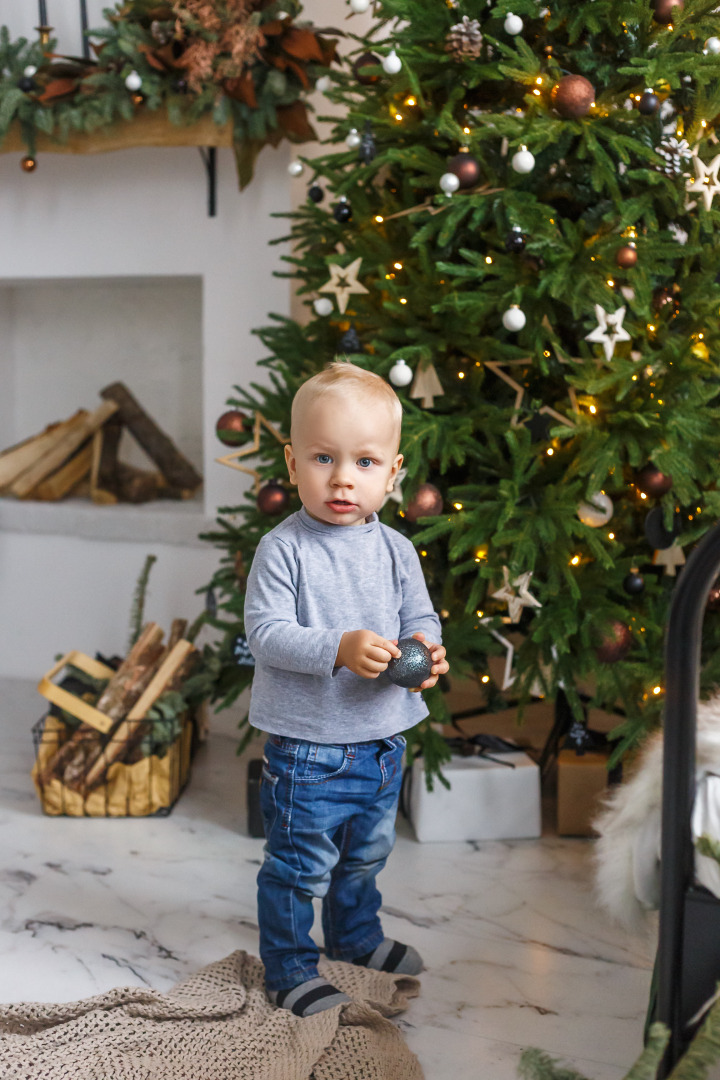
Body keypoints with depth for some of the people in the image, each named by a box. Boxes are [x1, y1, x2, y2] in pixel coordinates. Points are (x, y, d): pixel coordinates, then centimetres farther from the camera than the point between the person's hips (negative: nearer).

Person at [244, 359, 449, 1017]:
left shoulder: (395, 550, 1)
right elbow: (264, 632, -19)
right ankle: (289, 968, 21)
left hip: (383, 741, 6)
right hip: (307, 746, -6)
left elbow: (421, 616, 8)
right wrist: (339, 648, -31)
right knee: (300, 865, 3)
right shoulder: (283, 550, -15)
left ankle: (356, 935, 47)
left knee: (366, 853, 24)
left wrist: (424, 647, -15)